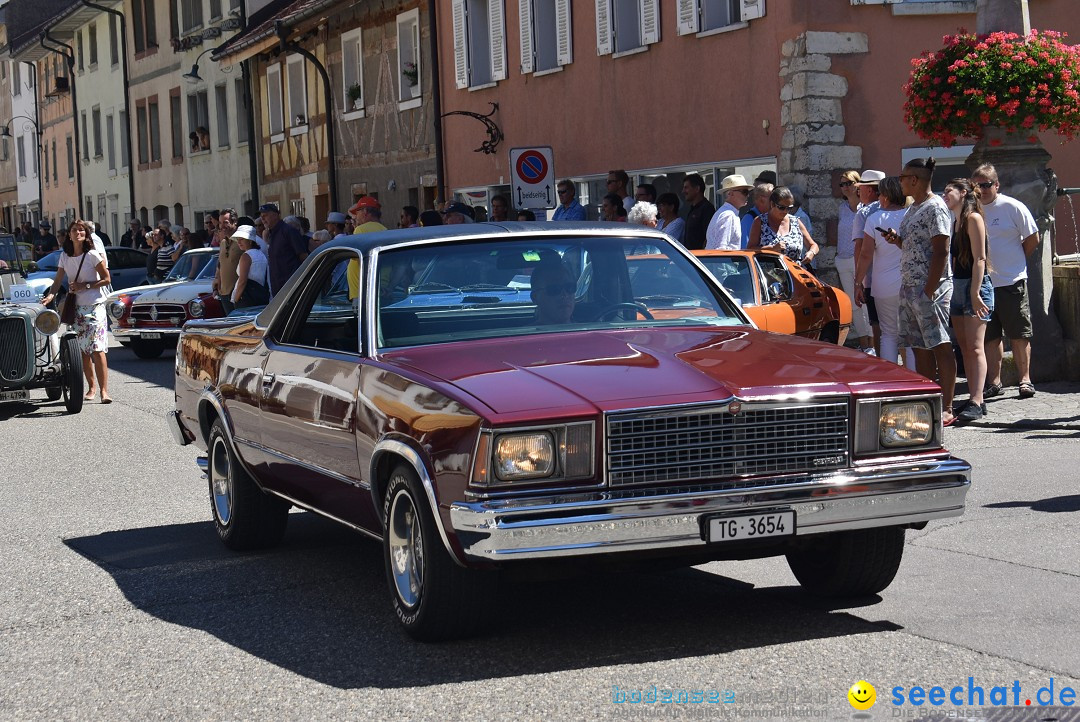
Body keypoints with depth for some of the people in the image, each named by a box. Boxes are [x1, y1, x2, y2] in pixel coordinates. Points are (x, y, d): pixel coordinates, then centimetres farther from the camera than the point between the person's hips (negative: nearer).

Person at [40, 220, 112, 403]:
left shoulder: (93, 255, -6)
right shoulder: (65, 256, 8)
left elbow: (106, 279, -4)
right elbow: (58, 280, 10)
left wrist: (84, 286, -13)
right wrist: (50, 295, -9)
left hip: (94, 306, -5)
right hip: (76, 307, 5)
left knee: (97, 350, -13)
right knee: (83, 351, 7)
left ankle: (104, 391, -16)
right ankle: (91, 388, 18)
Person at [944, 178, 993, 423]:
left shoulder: (973, 218, -9)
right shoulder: (954, 221, 17)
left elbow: (979, 259, -15)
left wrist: (975, 293, -21)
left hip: (975, 285, -9)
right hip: (956, 286, 9)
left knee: (975, 348, -12)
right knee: (965, 348, 7)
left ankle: (976, 402, -16)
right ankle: (973, 400, 10)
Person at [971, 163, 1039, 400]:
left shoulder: (1012, 207, -5)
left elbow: (1033, 238, 1)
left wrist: (1016, 262, 4)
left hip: (1011, 282, -3)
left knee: (1019, 334, 3)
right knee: (990, 336, 8)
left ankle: (1025, 380, 10)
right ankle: (994, 382, 14)